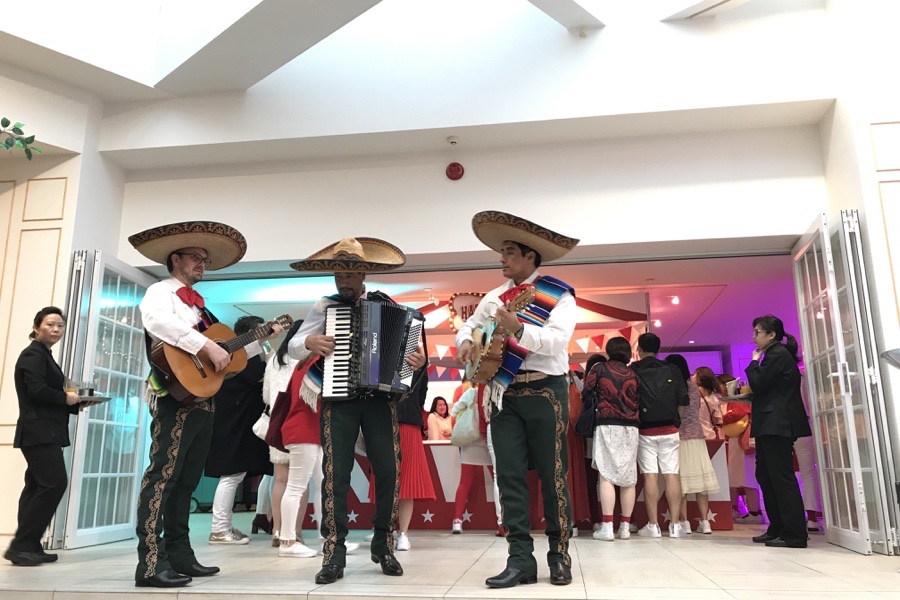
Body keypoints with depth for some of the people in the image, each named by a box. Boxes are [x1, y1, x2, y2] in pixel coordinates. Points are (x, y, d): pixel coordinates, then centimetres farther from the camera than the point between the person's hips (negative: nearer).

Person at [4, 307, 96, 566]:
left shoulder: (45, 356, 21)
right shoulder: (33, 354, -8)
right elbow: (37, 390, -21)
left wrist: (77, 405, 3)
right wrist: (66, 399, -8)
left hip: (45, 432, 10)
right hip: (39, 432, -10)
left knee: (38, 487, 9)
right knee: (55, 483, -14)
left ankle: (29, 546, 12)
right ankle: (20, 546, -7)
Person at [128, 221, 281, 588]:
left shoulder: (199, 305, 24)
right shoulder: (161, 292, 0)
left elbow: (228, 348, 28)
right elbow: (158, 322, -25)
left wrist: (264, 336, 20)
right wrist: (208, 346, -29)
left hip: (203, 400, 9)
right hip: (175, 397, -9)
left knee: (186, 480, 11)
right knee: (162, 476, -10)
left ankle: (179, 556, 17)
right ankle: (151, 563, -8)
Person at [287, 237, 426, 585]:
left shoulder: (385, 305, 5)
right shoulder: (325, 307, 5)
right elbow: (292, 347, 6)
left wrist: (418, 359, -15)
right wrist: (309, 342, -15)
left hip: (380, 398, 1)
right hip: (338, 400, 0)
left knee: (388, 471, 2)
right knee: (335, 475, -2)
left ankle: (383, 546, 18)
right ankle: (334, 554, 7)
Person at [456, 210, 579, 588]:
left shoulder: (558, 295, -3)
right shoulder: (495, 297, 14)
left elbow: (557, 340, -17)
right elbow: (469, 326, 21)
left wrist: (518, 329, -31)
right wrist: (466, 342, -2)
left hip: (544, 392, -5)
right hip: (504, 394, 5)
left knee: (552, 476, 3)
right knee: (509, 475, 1)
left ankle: (559, 556, 17)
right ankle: (521, 559, 6)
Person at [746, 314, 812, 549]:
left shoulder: (777, 354, -11)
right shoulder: (777, 354, 19)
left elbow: (758, 384, -16)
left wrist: (754, 361, -3)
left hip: (777, 424, -11)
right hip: (772, 424, 11)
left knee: (781, 478, -8)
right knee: (765, 476, 12)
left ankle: (794, 535, -5)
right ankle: (777, 529, 18)